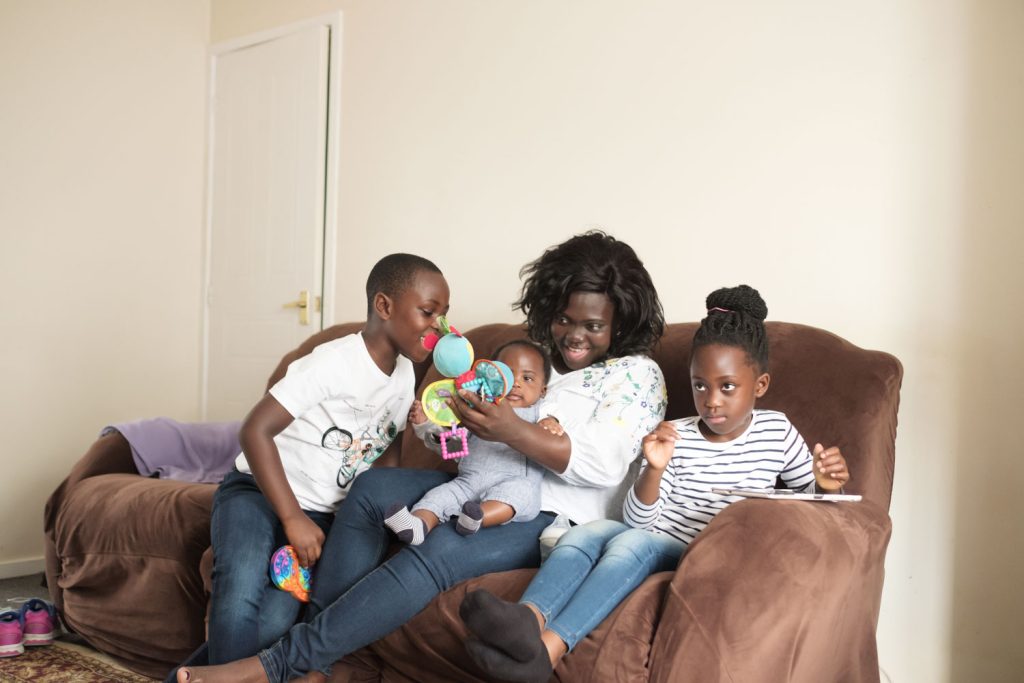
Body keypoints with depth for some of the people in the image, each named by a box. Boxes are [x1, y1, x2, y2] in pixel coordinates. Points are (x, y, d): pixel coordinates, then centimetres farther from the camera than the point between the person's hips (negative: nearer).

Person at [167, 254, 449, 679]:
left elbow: (388, 450, 16)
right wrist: (292, 518, -25)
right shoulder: (334, 362, -19)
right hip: (257, 490, -5)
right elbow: (254, 430, -24)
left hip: (320, 516, 5)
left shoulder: (405, 374, 4)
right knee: (241, 595, -34)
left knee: (275, 621, -20)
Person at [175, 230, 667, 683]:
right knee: (373, 487, -11)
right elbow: (476, 441, 15)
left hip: (558, 517, -7)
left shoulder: (637, 374, -4)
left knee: (438, 553, -31)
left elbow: (605, 464, -20)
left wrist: (513, 432, -32)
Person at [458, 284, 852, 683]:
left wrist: (827, 482, -8)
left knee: (633, 543, -32)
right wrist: (654, 470, -18)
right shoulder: (675, 438, 5)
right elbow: (637, 520, 1)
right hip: (654, 540, 4)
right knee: (586, 532, -25)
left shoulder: (777, 433, 5)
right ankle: (530, 618, -52)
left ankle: (549, 649, -50)